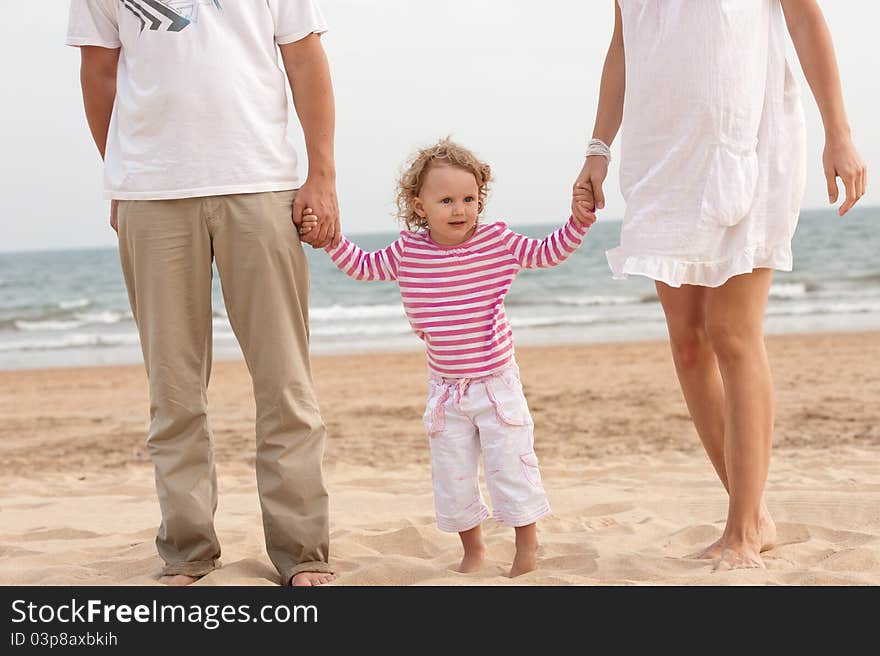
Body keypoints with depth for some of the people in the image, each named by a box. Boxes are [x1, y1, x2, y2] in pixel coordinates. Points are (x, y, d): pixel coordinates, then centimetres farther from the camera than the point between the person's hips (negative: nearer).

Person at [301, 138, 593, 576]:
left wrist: (581, 219, -14)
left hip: (497, 383, -2)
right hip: (446, 389, 2)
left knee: (511, 466, 0)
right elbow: (363, 266, 11)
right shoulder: (409, 251, -2)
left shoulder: (498, 241, -7)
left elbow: (549, 252, -2)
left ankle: (527, 550, 16)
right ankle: (472, 550, 28)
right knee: (451, 475, 8)